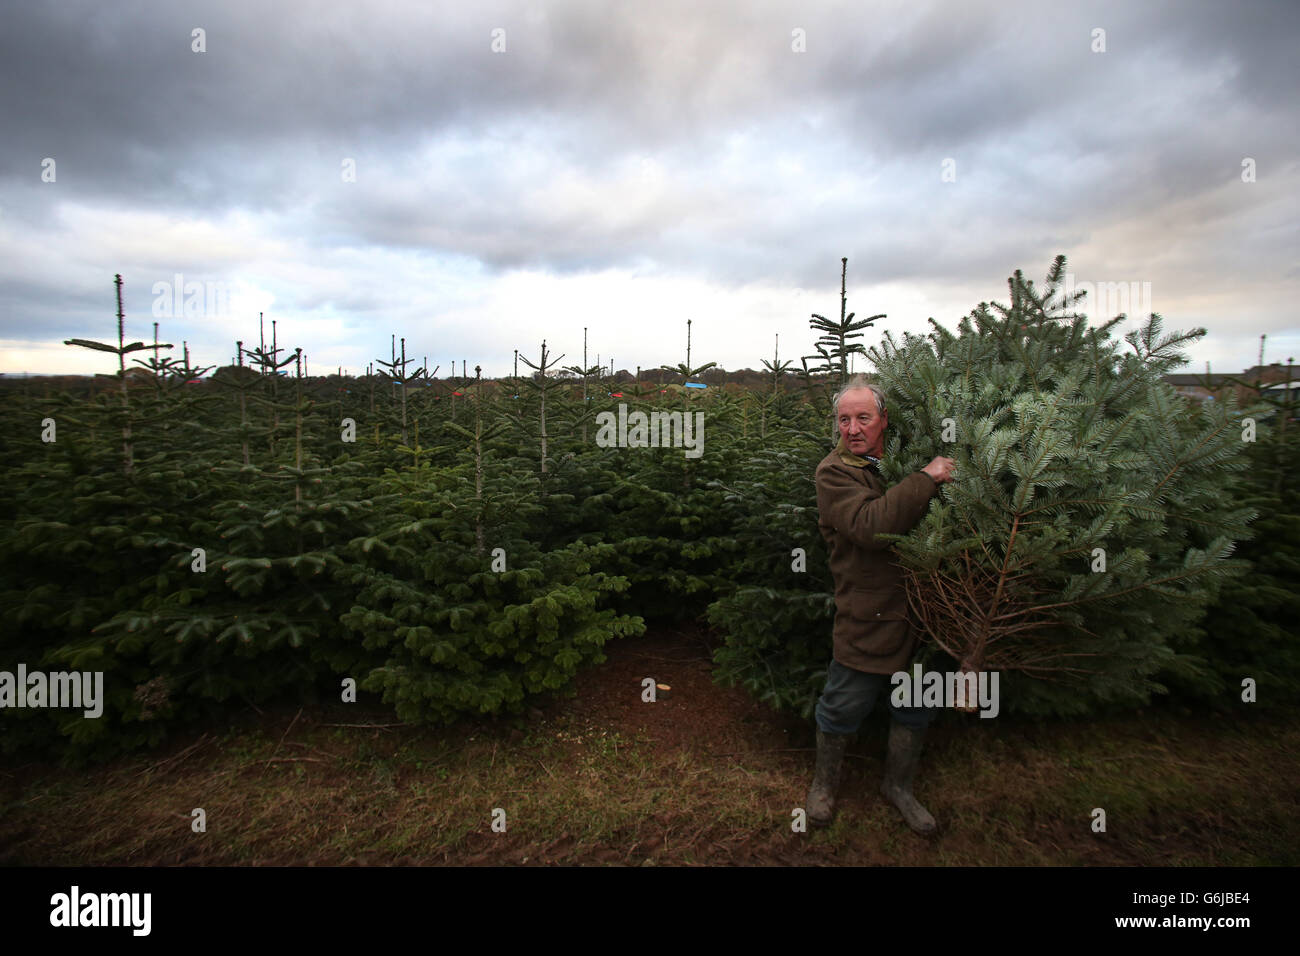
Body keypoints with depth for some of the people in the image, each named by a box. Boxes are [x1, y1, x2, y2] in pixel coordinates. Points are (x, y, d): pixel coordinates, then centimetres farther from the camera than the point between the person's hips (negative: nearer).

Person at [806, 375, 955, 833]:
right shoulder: (834, 473, -13)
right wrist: (926, 478, -25)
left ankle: (898, 785, 44)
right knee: (844, 707, 9)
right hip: (866, 618, -6)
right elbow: (871, 524, -31)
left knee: (916, 706, 20)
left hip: (917, 608, 6)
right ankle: (824, 782, 36)